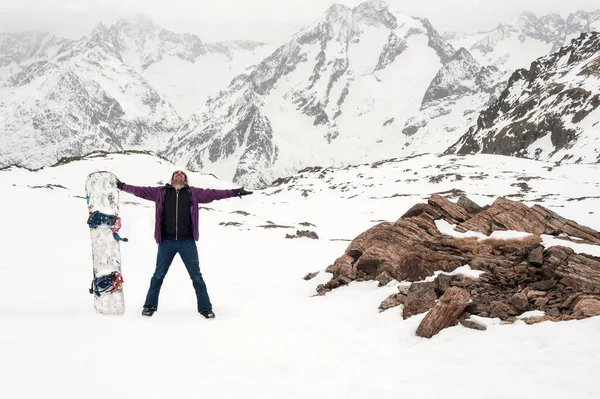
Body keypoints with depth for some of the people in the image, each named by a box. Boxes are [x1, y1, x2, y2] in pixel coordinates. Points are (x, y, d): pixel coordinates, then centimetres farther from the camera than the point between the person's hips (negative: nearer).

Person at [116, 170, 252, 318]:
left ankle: (205, 307, 13)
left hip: (187, 242, 0)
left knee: (196, 276, 4)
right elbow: (141, 191, 14)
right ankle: (150, 305, 24)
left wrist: (234, 192, -5)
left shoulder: (193, 193, 7)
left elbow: (212, 194, 2)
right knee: (158, 275, 11)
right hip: (166, 242, 0)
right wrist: (122, 186, 15)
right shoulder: (161, 192, 9)